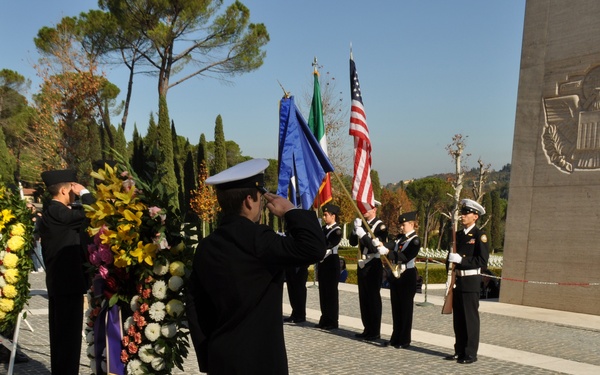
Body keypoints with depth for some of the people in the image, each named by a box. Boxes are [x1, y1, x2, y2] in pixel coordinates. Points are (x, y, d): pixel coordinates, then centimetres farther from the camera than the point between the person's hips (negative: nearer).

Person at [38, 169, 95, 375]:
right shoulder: (56, 212, -17)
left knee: (61, 334, 17)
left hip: (59, 281, 10)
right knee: (69, 334, -3)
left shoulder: (52, 211, 14)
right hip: (67, 282, -10)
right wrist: (84, 192, -14)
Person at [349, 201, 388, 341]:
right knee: (363, 298, 11)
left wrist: (362, 234, -27)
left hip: (373, 265, -7)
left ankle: (375, 332, 8)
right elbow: (353, 242, 5)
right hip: (362, 265, 7)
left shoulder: (380, 226, -11)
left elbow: (376, 247, -19)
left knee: (373, 298, -1)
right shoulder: (362, 223, 10)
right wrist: (356, 229, -11)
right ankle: (367, 329, 21)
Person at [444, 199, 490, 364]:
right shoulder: (458, 234, 14)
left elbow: (482, 260, -15)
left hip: (471, 282, -7)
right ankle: (459, 351, 22)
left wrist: (461, 260, -19)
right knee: (458, 318, 12)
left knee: (470, 318, 1)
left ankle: (471, 354, 9)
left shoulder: (479, 235, -7)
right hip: (457, 281, 7)